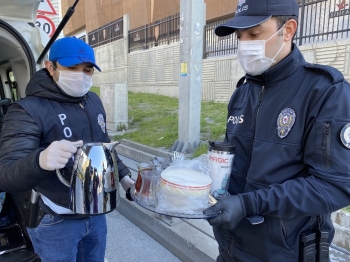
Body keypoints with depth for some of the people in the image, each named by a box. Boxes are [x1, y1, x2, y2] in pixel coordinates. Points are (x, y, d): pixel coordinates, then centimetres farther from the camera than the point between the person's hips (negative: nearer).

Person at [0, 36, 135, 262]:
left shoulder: (94, 101, 3)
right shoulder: (28, 110, -17)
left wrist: (123, 175, 9)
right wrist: (39, 161, -46)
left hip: (96, 213, 6)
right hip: (56, 221, -5)